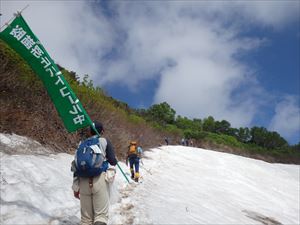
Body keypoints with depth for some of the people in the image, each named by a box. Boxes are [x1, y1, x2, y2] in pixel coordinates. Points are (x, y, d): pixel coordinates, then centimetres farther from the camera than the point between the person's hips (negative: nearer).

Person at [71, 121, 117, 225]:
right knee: (101, 215, -2)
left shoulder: (81, 144, 17)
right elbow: (113, 162, 3)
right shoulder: (104, 141, 6)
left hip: (83, 182, 4)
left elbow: (75, 166, 13)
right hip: (100, 180, -4)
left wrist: (75, 188, 17)